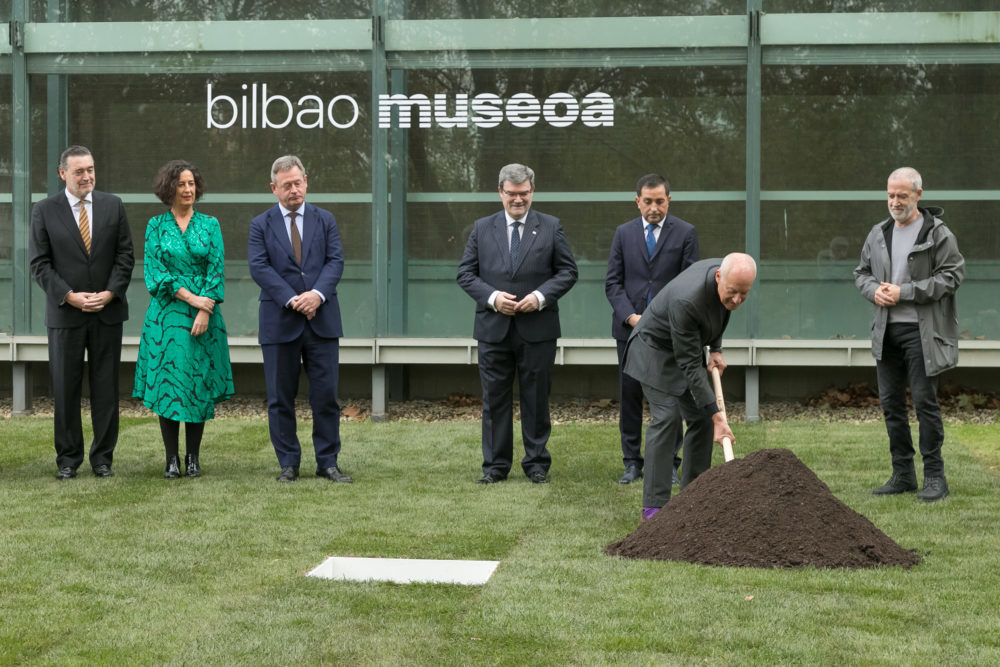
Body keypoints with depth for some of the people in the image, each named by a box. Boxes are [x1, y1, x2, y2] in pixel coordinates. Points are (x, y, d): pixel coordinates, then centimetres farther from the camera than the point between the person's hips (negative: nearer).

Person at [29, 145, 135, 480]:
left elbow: (125, 254, 4)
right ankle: (68, 459, 13)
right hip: (65, 313, -1)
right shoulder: (44, 211, 0)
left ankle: (103, 457, 13)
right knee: (65, 389, 3)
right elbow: (39, 263, -2)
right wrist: (69, 296, -12)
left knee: (106, 388, 4)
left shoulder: (112, 206, 5)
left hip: (108, 311, 1)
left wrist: (110, 293, -9)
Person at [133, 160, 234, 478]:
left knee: (200, 382, 1)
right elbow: (154, 269, -3)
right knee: (166, 382, -2)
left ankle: (193, 458, 8)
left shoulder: (210, 225, 6)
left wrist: (204, 311, -12)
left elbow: (216, 270, 0)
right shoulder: (156, 225, 5)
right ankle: (172, 459, 5)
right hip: (166, 314, 0)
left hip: (203, 316, 0)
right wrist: (190, 297, -13)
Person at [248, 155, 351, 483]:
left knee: (326, 394, 1)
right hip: (279, 322, -1)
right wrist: (291, 300, -18)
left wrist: (318, 293, -17)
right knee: (280, 398, 3)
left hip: (322, 320, 1)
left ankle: (328, 462, 10)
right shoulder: (261, 225, 5)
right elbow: (259, 268, -7)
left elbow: (335, 261, 0)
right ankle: (288, 464, 13)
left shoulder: (325, 220, 11)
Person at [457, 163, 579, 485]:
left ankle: (537, 463, 15)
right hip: (494, 328, 1)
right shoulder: (482, 228, 8)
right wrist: (492, 296, -11)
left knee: (536, 399, 5)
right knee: (495, 399, 4)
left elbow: (568, 271, 4)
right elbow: (466, 273, 6)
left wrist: (541, 296, -12)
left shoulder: (551, 227, 5)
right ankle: (495, 464, 12)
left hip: (537, 329, -1)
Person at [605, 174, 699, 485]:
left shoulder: (685, 233, 2)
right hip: (630, 328, 2)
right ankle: (632, 462, 13)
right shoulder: (624, 233, 8)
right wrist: (629, 316, -8)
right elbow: (613, 282, 6)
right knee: (629, 396, 4)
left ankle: (668, 462, 9)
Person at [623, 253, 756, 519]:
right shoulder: (686, 300, -39)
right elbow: (689, 365, -34)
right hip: (656, 350, -8)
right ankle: (654, 505, -16)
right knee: (667, 416, -18)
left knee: (701, 418, 3)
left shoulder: (727, 275, -16)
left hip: (688, 347, 8)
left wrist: (715, 348, 0)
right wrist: (716, 414, -33)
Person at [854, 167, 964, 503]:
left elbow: (951, 276, -11)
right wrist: (873, 290, -3)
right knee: (890, 401, 8)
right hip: (887, 330, 6)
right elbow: (861, 272, 21)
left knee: (924, 400, -6)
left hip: (922, 331, -6)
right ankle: (903, 474, 17)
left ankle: (934, 476, 3)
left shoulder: (938, 234, -6)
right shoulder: (879, 233, 13)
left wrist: (904, 292, -16)